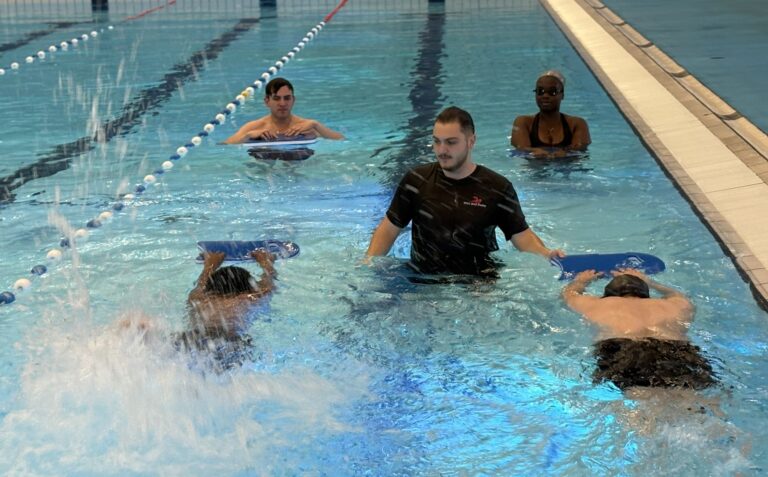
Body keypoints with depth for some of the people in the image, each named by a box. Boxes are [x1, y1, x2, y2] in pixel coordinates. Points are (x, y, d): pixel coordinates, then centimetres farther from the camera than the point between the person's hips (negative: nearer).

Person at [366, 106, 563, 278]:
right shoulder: (417, 180, 2)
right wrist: (368, 265, -7)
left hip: (479, 282, -2)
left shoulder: (497, 188, -2)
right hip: (422, 279, 2)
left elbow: (521, 234, 0)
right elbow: (389, 228, 8)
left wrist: (546, 253, -21)